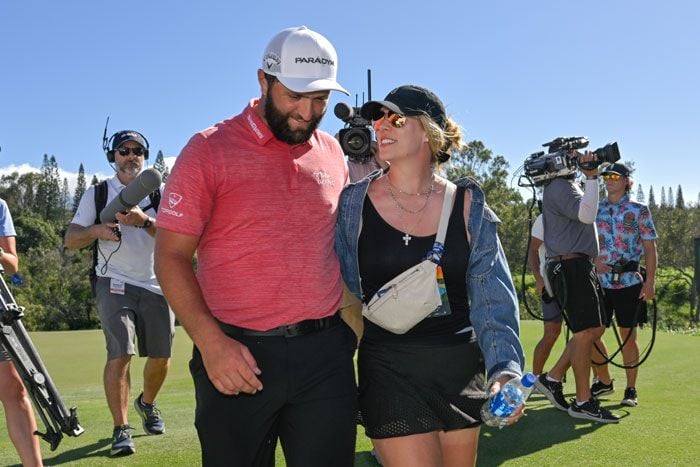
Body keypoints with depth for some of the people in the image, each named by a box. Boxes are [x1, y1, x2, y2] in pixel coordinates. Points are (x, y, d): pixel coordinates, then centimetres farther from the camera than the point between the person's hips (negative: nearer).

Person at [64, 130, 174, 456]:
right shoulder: (96, 194, 6)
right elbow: (71, 238, 2)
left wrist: (143, 221, -24)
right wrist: (96, 230, -19)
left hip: (157, 286, 2)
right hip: (115, 285, -2)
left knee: (161, 357, 7)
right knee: (119, 354, -16)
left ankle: (147, 404, 36)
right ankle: (121, 429, -9)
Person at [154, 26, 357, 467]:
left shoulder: (332, 153, 9)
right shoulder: (209, 150, -3)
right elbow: (171, 256, -5)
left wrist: (352, 321, 7)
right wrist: (211, 342, -16)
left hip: (325, 352, 3)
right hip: (236, 355, -3)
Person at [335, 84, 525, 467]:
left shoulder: (467, 206, 0)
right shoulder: (354, 203, -1)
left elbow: (493, 296, -4)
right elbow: (342, 294, 5)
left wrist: (504, 368, -17)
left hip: (461, 371, 2)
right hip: (388, 373, -2)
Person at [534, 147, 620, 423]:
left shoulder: (567, 186, 22)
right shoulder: (559, 188, -12)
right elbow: (587, 214, -27)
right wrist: (591, 176, -23)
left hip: (579, 266, 11)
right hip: (570, 267, -11)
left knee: (595, 329, 12)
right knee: (585, 333, -7)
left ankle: (552, 379, 17)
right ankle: (583, 403, 0)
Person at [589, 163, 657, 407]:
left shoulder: (639, 210, 1)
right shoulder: (595, 210, 10)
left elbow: (650, 247, -1)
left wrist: (650, 281, -8)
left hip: (628, 281, -3)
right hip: (600, 280, 3)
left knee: (628, 335, 2)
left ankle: (631, 389, 13)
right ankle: (604, 381, 22)